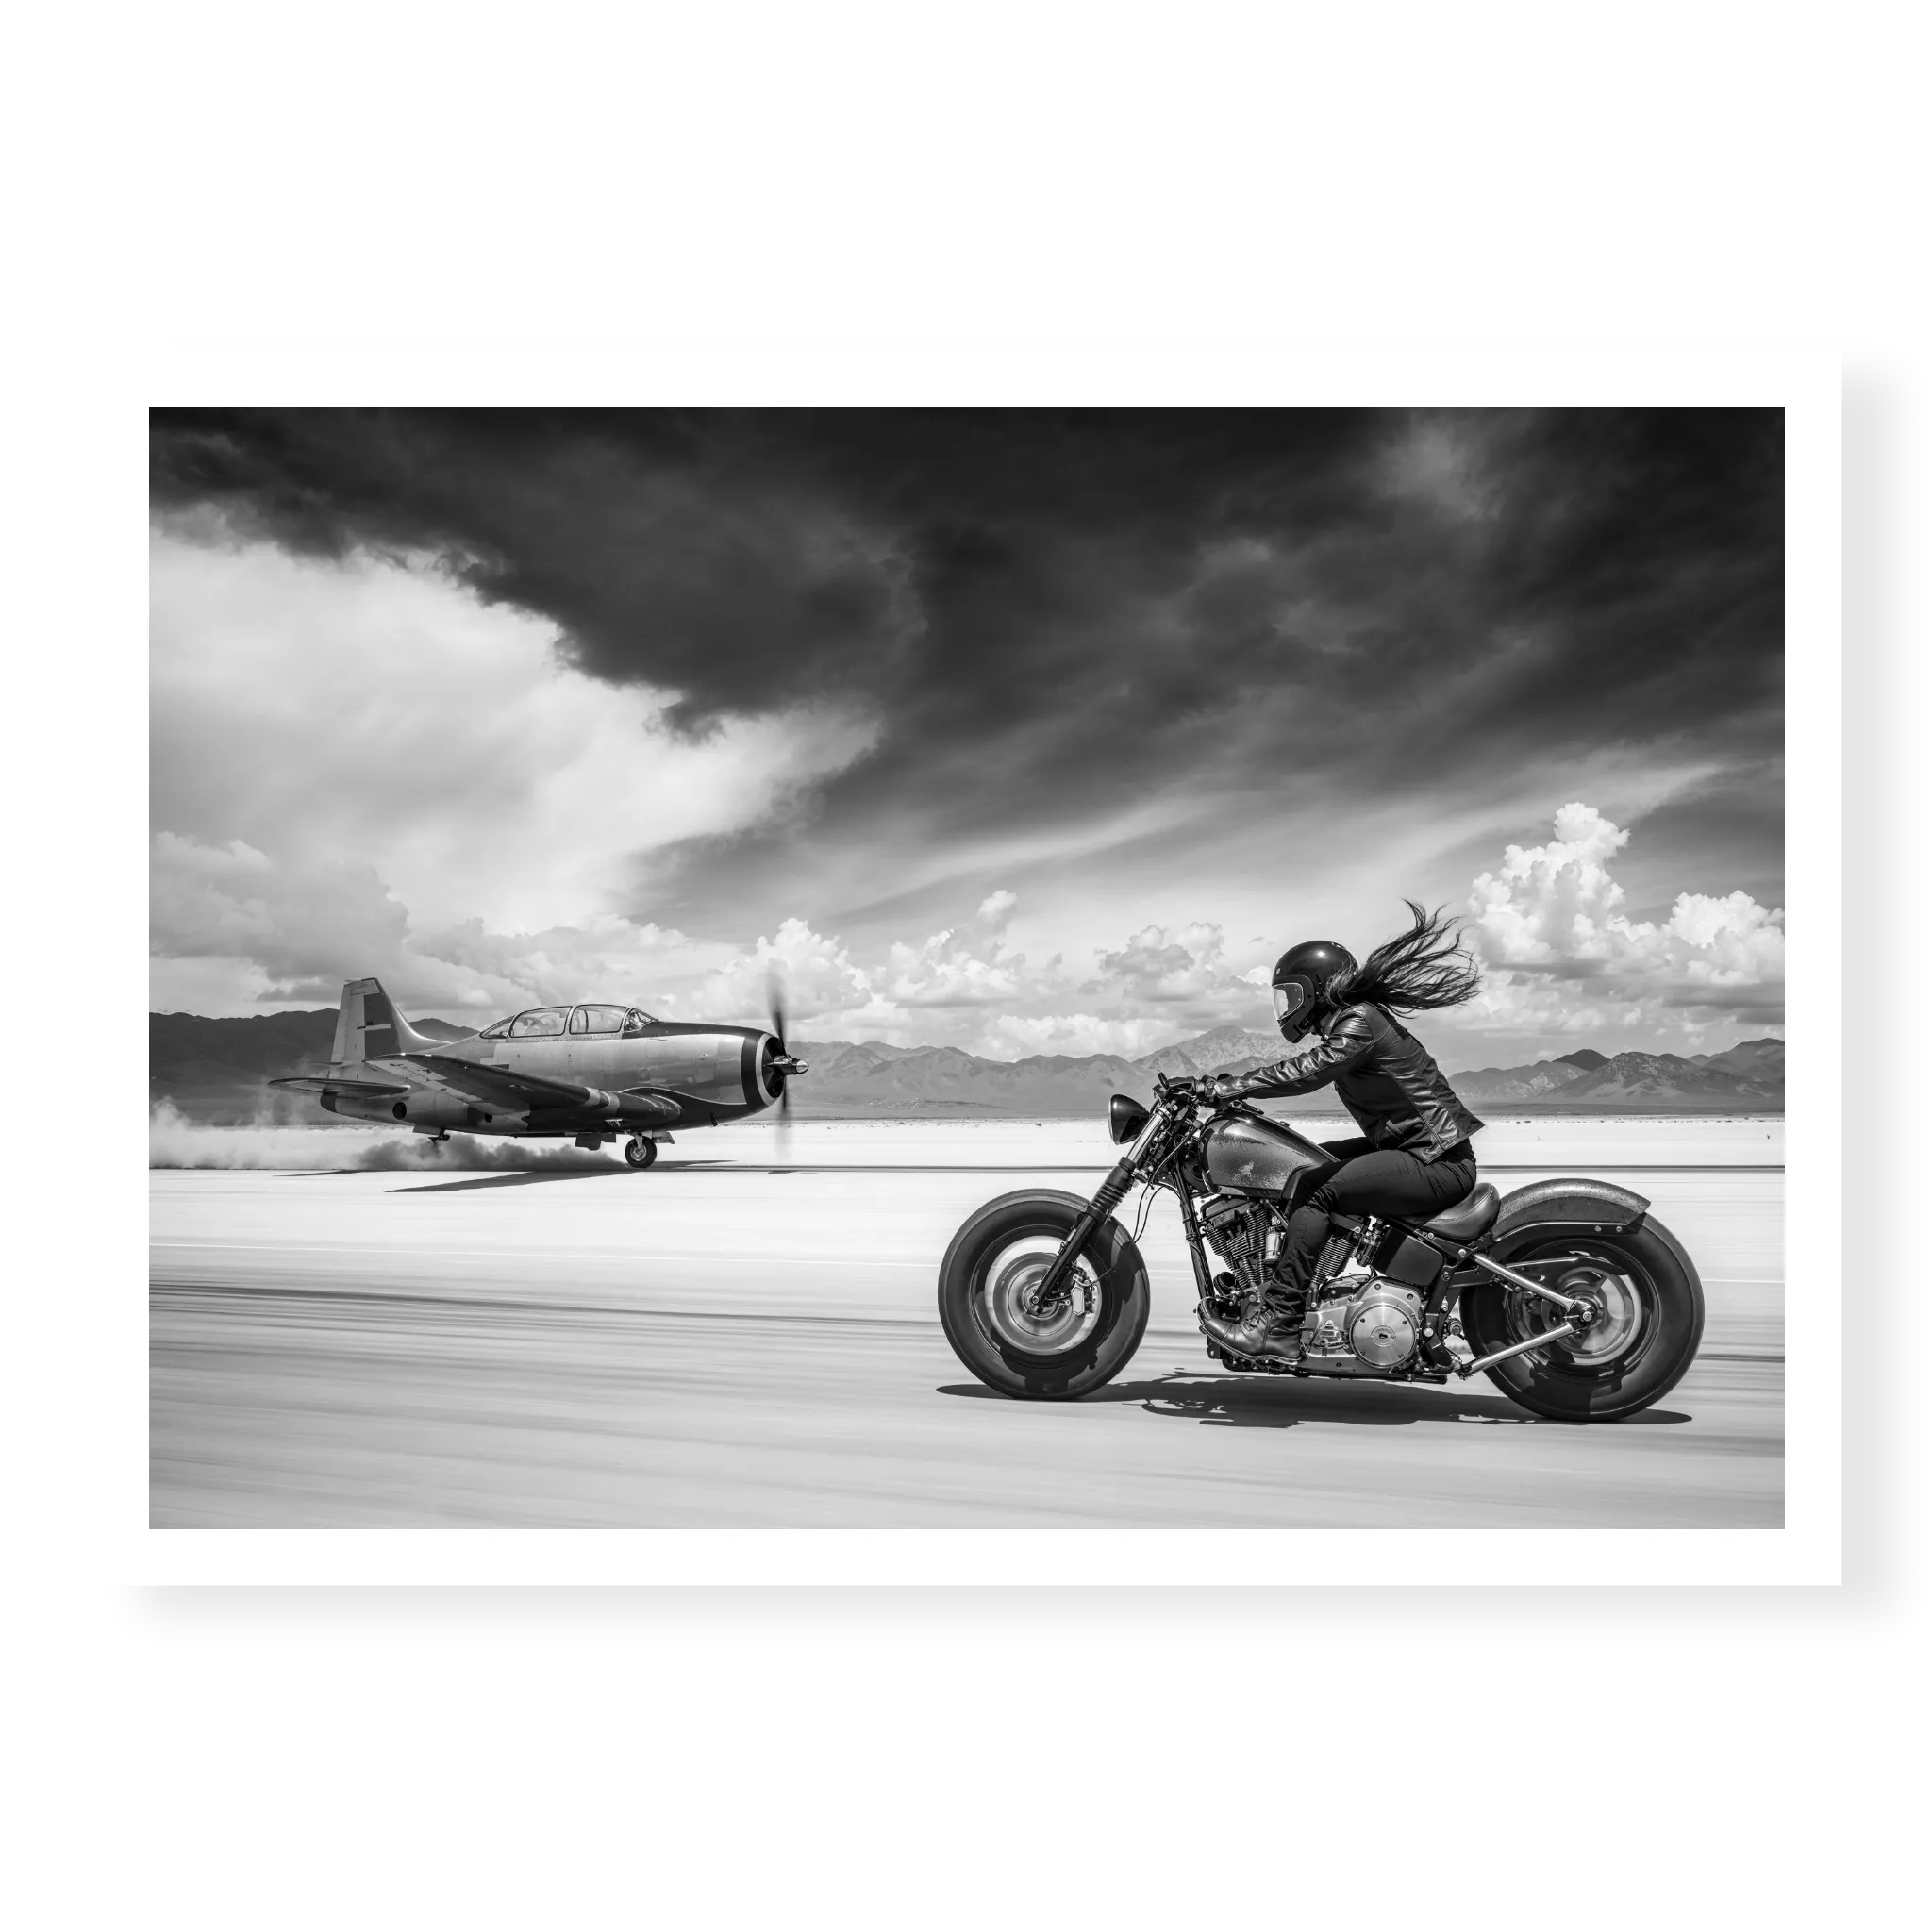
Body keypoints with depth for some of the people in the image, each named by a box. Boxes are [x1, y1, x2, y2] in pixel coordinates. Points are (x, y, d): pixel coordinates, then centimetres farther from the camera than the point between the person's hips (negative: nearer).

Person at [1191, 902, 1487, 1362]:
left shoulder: (1359, 1022, -15)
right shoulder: (1347, 1022, 16)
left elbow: (1303, 1073, -26)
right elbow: (1301, 1068, 17)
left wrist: (1225, 1088, -23)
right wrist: (1229, 1084, 8)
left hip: (1438, 1163, -10)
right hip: (1407, 1147, 10)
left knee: (1317, 1190, -23)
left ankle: (1277, 1323, -25)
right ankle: (1270, 1286, 11)